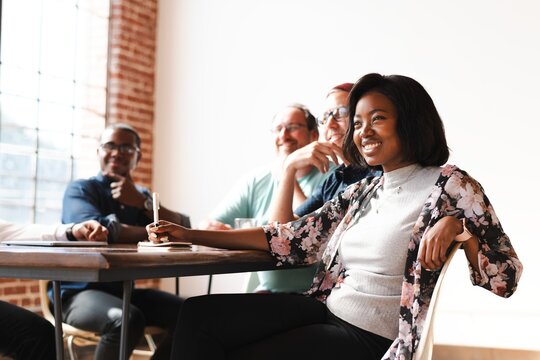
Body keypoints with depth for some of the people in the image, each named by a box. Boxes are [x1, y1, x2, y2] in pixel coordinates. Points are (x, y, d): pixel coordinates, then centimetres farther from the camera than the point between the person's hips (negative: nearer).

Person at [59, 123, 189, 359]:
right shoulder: (80, 189, -3)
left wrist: (143, 202, -16)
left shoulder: (141, 196, 14)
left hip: (123, 289, 6)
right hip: (79, 291, -6)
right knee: (127, 320, -34)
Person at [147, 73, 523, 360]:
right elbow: (294, 240, 6)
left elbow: (505, 279, -10)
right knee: (200, 314, -3)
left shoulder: (448, 184, -8)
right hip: (327, 311, 7)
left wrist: (456, 224, -27)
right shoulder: (362, 191, 12)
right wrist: (189, 235, 3)